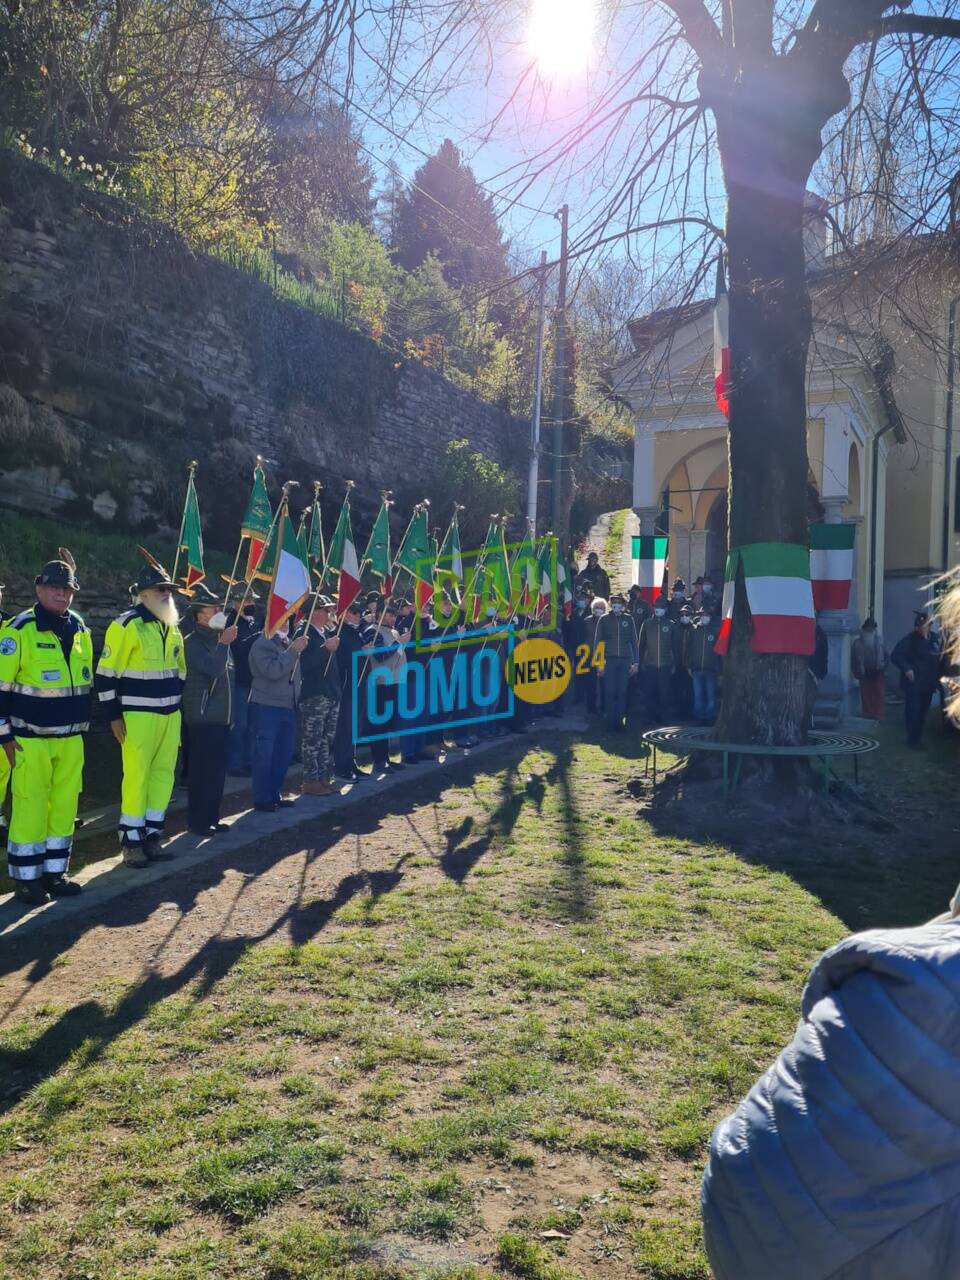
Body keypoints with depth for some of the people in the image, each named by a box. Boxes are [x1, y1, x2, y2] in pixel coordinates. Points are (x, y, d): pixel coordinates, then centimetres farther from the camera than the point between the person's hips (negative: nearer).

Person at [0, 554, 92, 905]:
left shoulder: (80, 629, 9)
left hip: (71, 738, 6)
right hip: (31, 738, -6)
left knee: (64, 804, 11)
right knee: (30, 806, -1)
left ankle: (54, 871, 22)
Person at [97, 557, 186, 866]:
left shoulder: (171, 627, 13)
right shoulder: (125, 626, -10)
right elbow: (107, 673, -12)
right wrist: (114, 715, -13)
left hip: (169, 714, 7)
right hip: (138, 716, -7)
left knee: (163, 774, 9)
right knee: (137, 777, -4)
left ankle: (152, 835, 19)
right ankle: (131, 841, 6)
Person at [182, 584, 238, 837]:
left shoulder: (221, 639, 15)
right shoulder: (193, 642, -9)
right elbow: (212, 669, -25)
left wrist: (231, 712, 20)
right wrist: (224, 644, -14)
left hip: (222, 717, 8)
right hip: (202, 718, -8)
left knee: (218, 770, 11)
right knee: (201, 771, -3)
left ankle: (212, 817, 19)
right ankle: (197, 820, 4)